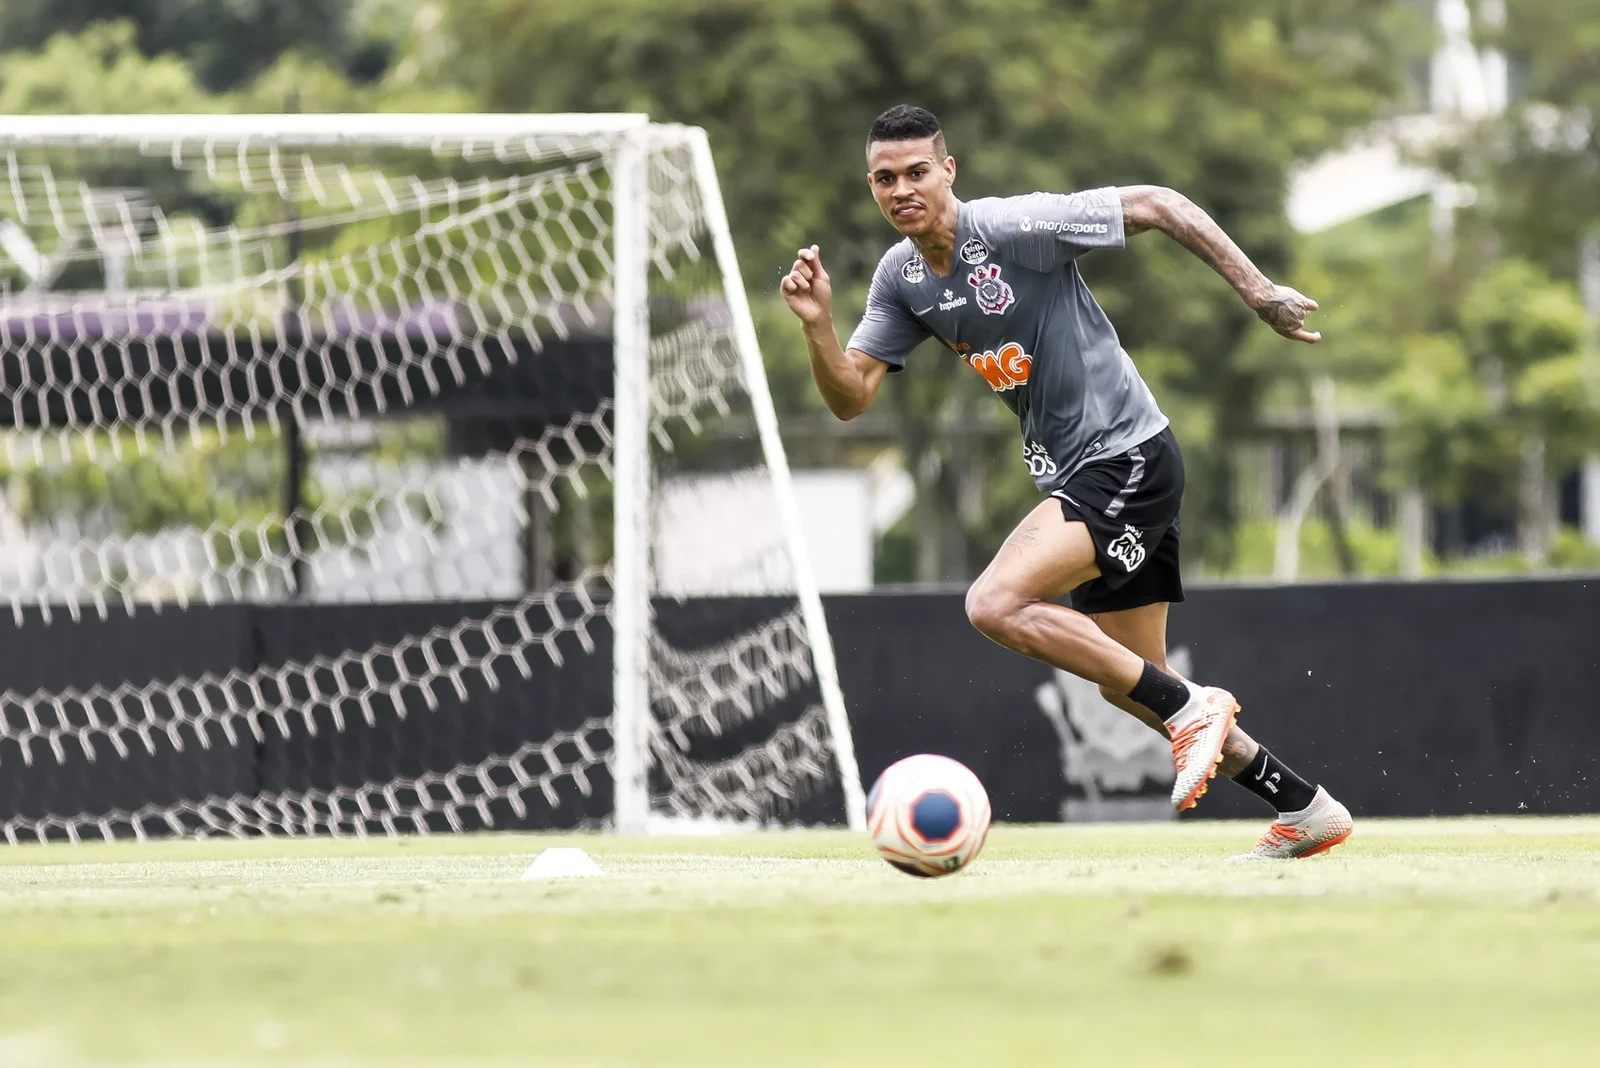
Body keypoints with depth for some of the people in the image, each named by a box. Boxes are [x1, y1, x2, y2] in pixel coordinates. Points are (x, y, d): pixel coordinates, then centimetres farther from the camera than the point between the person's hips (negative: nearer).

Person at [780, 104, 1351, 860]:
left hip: (1127, 455, -9)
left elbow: (1156, 205, -13)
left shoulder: (1016, 227, -17)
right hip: (1076, 475, 9)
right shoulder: (900, 278, 5)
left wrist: (1256, 290, -15)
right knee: (1128, 687, 14)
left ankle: (1191, 710, -15)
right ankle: (1306, 809, 27)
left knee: (996, 604, -24)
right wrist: (816, 322, -16)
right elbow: (849, 397, 3)